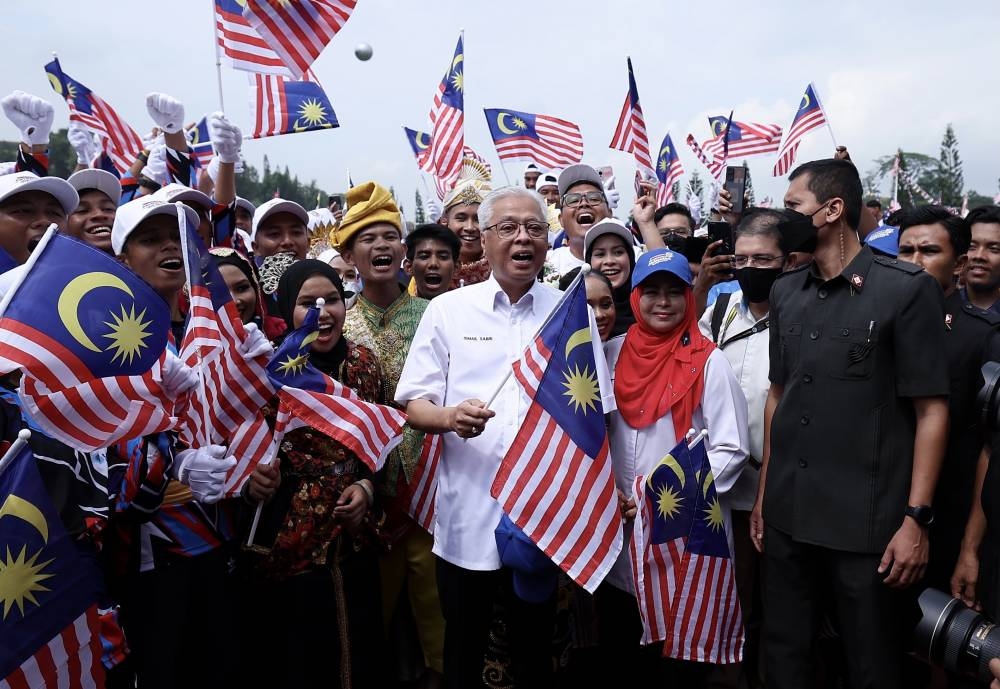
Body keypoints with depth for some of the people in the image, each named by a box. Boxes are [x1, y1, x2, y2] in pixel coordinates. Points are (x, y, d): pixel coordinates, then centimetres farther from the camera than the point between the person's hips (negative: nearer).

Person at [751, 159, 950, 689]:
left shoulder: (906, 289, -8)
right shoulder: (785, 293, 8)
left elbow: (931, 410, -8)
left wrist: (915, 519, -12)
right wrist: (764, 494, 13)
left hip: (866, 522, -5)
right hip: (788, 516, 5)